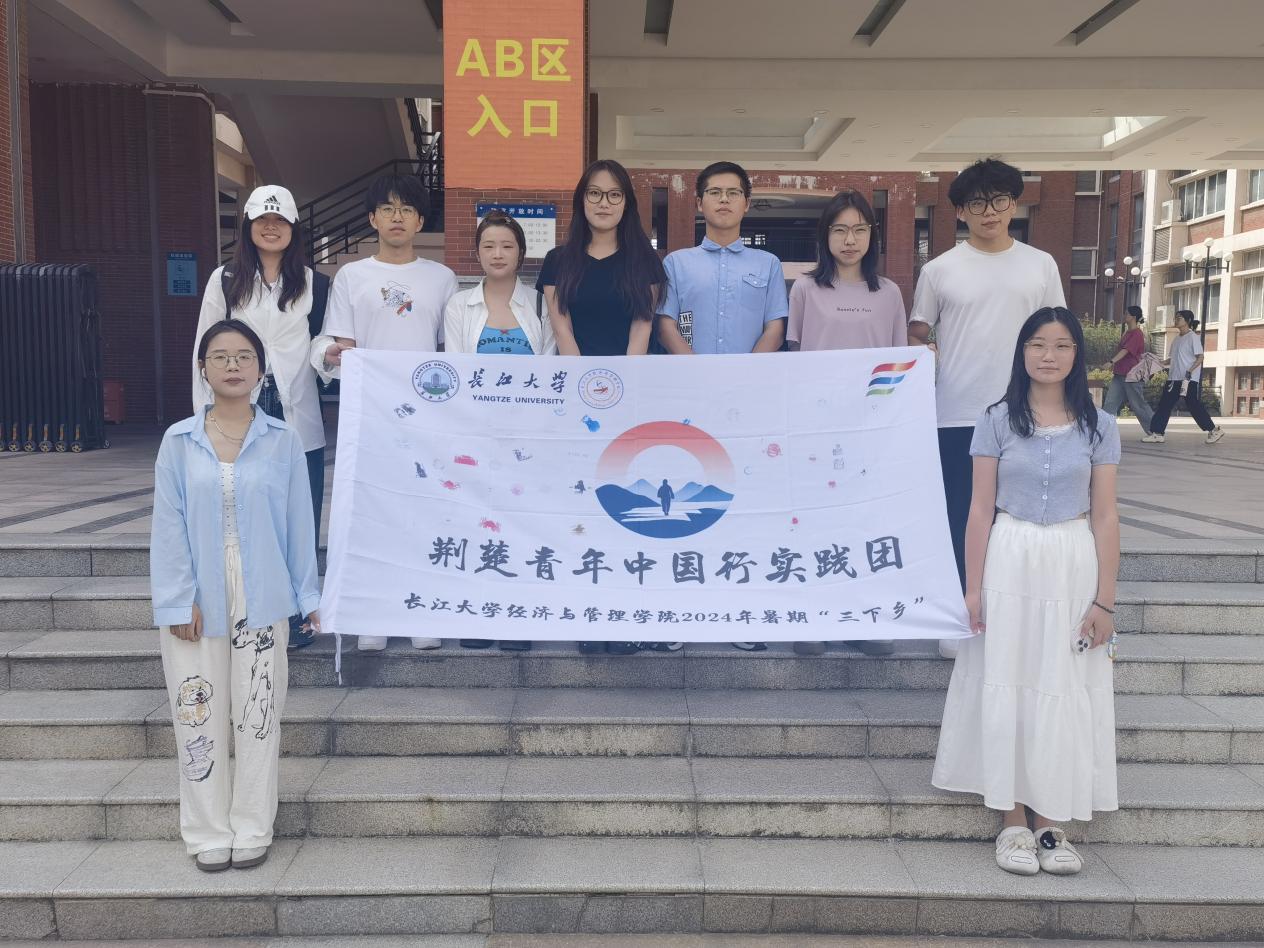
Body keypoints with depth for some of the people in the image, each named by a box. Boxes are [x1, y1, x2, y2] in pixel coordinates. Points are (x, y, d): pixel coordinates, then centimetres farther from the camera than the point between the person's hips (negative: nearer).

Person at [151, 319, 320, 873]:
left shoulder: (283, 442, 0)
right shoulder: (179, 441, 0)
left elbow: (298, 522, 3)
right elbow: (168, 526, -2)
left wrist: (307, 594, 3)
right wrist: (179, 599, -9)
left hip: (261, 600, 0)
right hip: (199, 599, 0)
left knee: (258, 714, 8)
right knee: (199, 716, 7)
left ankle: (252, 830, 22)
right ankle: (209, 833, 21)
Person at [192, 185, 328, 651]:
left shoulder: (314, 284, 7)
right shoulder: (225, 280, 7)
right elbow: (206, 350, 6)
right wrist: (206, 417, 2)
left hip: (298, 418, 0)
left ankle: (296, 616, 13)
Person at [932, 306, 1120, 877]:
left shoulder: (1098, 426, 3)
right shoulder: (997, 420, 1)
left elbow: (1105, 517, 2)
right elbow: (981, 509, 0)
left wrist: (1104, 599, -2)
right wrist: (972, 587, -5)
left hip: (1073, 567, 1)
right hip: (1010, 563, -1)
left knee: (1063, 693, 4)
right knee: (1006, 687, 1)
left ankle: (1051, 822, 15)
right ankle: (1014, 822, 11)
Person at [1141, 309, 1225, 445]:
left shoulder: (1193, 337, -8)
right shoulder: (1176, 339, 15)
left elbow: (1200, 357, -13)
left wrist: (1189, 371, -23)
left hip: (1189, 379, -8)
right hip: (1174, 378, 8)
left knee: (1194, 406, -5)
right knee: (1164, 404, 2)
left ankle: (1214, 430, 9)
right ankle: (1157, 433, 4)